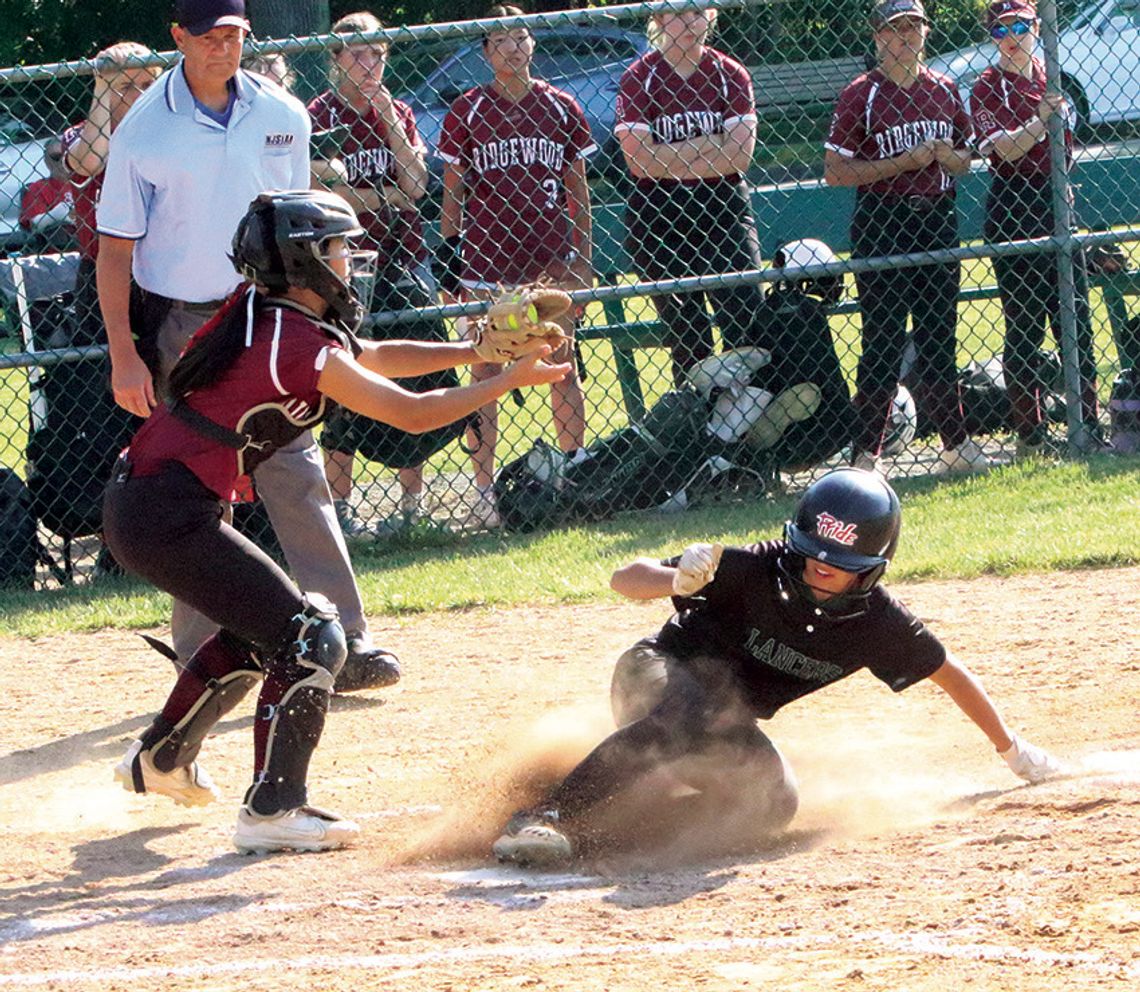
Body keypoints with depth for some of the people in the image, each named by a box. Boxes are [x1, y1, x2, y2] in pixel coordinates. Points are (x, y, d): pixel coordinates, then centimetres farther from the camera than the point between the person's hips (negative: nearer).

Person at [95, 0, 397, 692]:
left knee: (297, 476, -4)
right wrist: (124, 355, -10)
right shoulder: (144, 130, -6)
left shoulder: (283, 117, 4)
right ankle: (201, 660, 8)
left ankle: (343, 642, -5)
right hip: (179, 327, -2)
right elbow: (116, 247, -4)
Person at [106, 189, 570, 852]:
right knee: (311, 638, -8)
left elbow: (375, 357, 22)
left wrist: (478, 350, 12)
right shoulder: (301, 346, -16)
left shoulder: (261, 317, 12)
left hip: (137, 503, 10)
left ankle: (161, 759, 41)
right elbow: (412, 413, -13)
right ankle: (273, 810, -8)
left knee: (261, 626, 27)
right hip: (169, 517, -10)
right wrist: (511, 379, -4)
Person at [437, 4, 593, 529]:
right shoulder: (468, 111, 2)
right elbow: (452, 190, 5)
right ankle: (484, 489, 0)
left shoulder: (560, 109, 7)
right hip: (487, 259, -2)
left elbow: (578, 191, 12)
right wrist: (447, 257, -1)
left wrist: (584, 258, 8)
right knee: (484, 371, -2)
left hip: (551, 258, 2)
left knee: (563, 366, 2)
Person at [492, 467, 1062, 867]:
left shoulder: (876, 623, -12)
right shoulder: (754, 571, -25)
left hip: (725, 731, 5)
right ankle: (550, 816, -48)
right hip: (660, 671, -5)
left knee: (774, 805, -22)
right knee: (686, 711, -39)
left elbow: (948, 672, 6)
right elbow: (625, 578, -25)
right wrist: (677, 580, -48)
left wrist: (1012, 749, 17)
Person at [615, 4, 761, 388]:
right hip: (659, 218, -1)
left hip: (723, 209, 1)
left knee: (747, 321, -10)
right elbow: (640, 158, -13)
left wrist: (673, 160, -10)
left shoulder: (729, 75, 4)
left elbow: (739, 155, -6)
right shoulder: (638, 79, -1)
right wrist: (709, 143, -10)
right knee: (686, 334, 2)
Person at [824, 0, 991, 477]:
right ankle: (866, 453, -2)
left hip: (938, 219, 5)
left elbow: (965, 159, 20)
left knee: (938, 339, 12)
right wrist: (905, 162, -17)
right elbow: (834, 171, -10)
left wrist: (950, 156, -5)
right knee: (884, 342, -6)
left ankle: (955, 442, 20)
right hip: (882, 222, -5)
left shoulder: (944, 91, 10)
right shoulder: (861, 96, -6)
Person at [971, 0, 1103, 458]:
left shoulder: (1051, 80, 13)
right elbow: (1005, 150, -19)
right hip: (1013, 208, -6)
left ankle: (1087, 424, 13)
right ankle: (1030, 433, 1)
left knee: (1075, 316, 7)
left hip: (1055, 201, 6)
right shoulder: (988, 88, -6)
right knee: (1023, 324, -4)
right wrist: (1040, 120, -33)